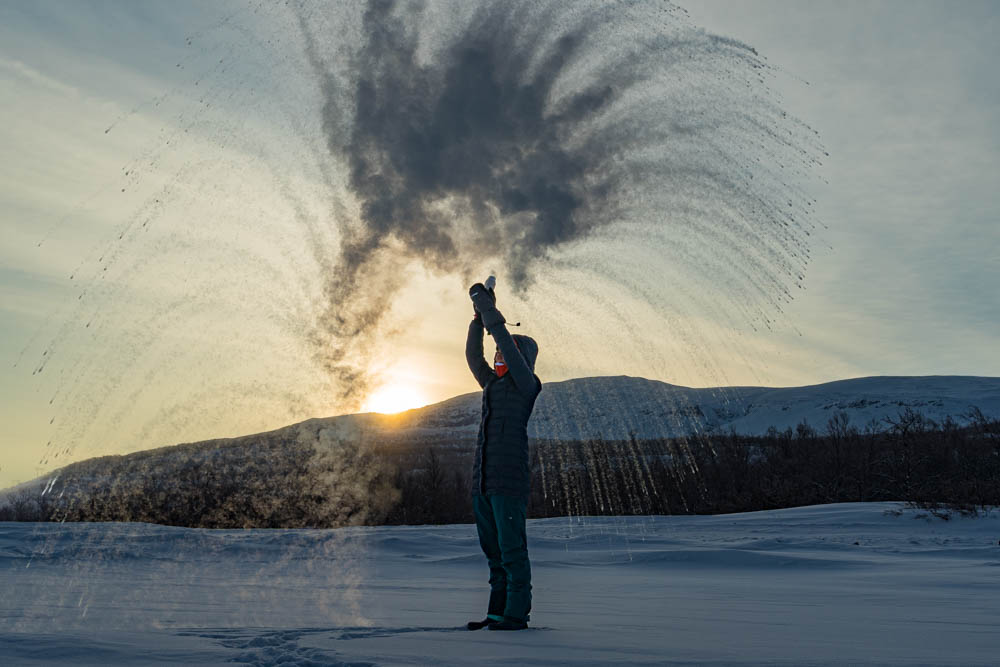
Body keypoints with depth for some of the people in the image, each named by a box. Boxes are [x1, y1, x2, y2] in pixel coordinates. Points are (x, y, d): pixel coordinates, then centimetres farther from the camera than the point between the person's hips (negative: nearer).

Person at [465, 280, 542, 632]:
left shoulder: (526, 384, -1)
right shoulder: (492, 384, 20)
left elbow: (508, 347, -13)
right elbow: (473, 355, 17)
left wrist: (492, 313, -11)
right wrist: (478, 318, 9)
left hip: (509, 481, -8)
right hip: (482, 482, 8)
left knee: (511, 548, -5)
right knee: (492, 549, 12)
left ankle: (516, 613, 3)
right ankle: (497, 611, 20)